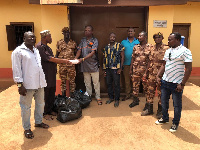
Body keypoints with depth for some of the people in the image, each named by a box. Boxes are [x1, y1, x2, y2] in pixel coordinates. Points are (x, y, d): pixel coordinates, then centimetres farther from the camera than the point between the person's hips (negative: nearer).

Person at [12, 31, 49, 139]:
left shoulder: (36, 50, 15)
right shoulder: (18, 51, -7)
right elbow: (16, 69, -11)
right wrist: (20, 85, -16)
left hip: (39, 84, 7)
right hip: (27, 85, -7)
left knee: (40, 104, 17)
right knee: (26, 107, 5)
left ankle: (38, 122, 37)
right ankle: (27, 128, 21)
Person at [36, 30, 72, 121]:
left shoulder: (47, 47, 15)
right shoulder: (39, 47, -14)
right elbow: (49, 59, -19)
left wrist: (64, 61, 8)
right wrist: (63, 61, -13)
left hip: (51, 74, 9)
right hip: (45, 75, -9)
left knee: (52, 93, 14)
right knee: (46, 94, 1)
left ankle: (50, 110, 28)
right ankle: (45, 113, 15)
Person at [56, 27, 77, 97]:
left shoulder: (73, 43, 6)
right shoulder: (59, 43, 5)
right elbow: (57, 54, 6)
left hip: (71, 65, 0)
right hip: (62, 65, 0)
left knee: (72, 81, 4)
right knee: (63, 81, 8)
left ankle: (72, 95, 16)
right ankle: (63, 95, 20)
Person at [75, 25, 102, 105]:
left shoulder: (95, 40, -5)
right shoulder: (83, 40, 9)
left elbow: (93, 52, -16)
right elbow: (79, 50, 3)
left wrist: (83, 59, -28)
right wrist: (75, 59, -16)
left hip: (93, 65, -3)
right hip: (85, 65, 4)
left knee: (96, 82, 3)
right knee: (87, 83, 13)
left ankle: (98, 97, 15)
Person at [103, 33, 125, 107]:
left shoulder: (119, 46, -2)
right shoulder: (106, 47, 12)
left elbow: (122, 57, -5)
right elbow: (104, 58, 16)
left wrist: (120, 68, -11)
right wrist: (104, 69, 12)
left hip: (116, 68, -5)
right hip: (108, 68, 5)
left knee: (116, 84, 1)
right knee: (109, 84, 12)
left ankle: (117, 100, 14)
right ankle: (111, 97, 28)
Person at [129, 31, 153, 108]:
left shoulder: (150, 47, -3)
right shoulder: (135, 47, 8)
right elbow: (133, 58, 10)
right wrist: (130, 69, 7)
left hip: (145, 69, -4)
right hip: (136, 69, 4)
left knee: (146, 86, 6)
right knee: (135, 85, 10)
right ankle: (135, 100, 26)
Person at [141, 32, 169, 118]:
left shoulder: (166, 48, -7)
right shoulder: (152, 48, 9)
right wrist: (147, 71, 10)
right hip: (152, 74, 5)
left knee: (160, 93, 7)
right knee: (150, 91, 11)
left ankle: (160, 111, 22)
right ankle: (149, 109, 25)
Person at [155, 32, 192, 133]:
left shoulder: (185, 51, -12)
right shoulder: (168, 51, 9)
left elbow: (188, 68, -15)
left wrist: (182, 84, -18)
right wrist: (158, 76, 6)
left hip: (176, 84, -6)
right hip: (165, 81, 7)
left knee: (177, 105, 8)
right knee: (164, 102, 18)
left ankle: (175, 123, 27)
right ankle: (165, 118, 38)